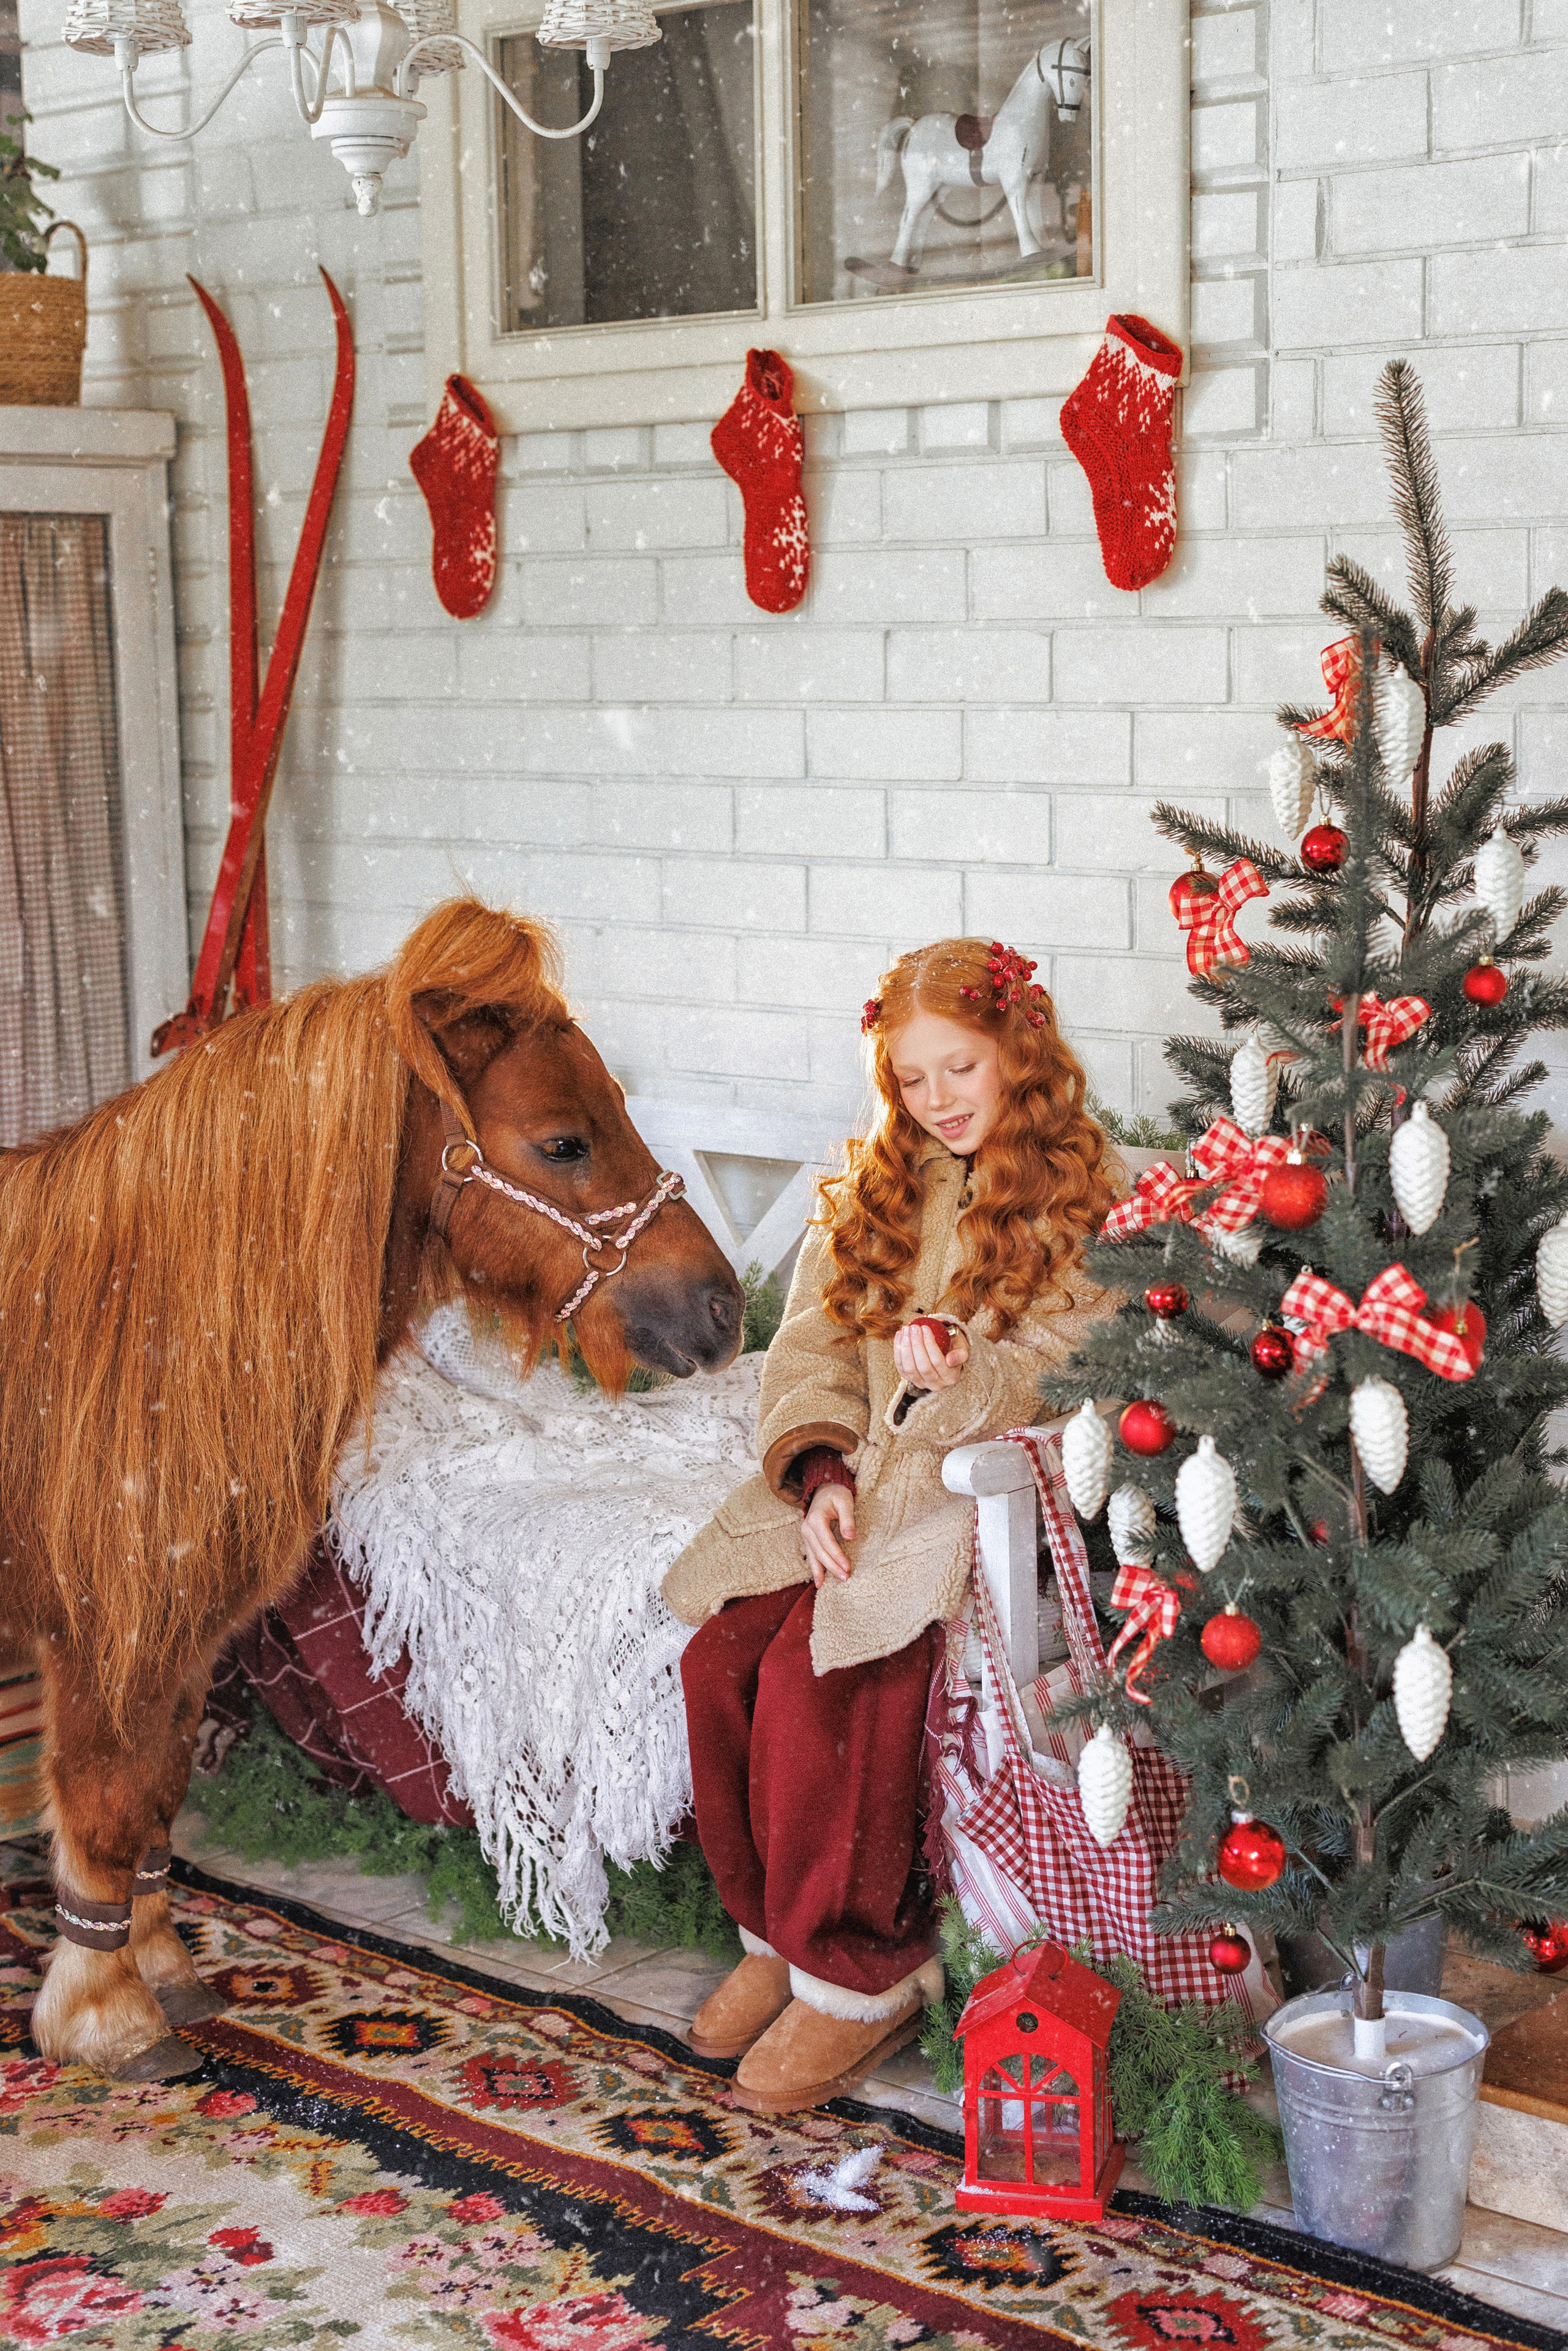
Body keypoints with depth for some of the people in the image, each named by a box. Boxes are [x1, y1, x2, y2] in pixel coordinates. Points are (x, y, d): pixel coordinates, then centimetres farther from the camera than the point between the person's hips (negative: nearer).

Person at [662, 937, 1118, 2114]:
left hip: (979, 1490, -6)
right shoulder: (876, 1190, 17)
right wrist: (825, 1472, -8)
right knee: (720, 1657, -17)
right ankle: (776, 1935, 1)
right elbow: (814, 1344, 10)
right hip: (850, 1483, 6)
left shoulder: (1081, 1201, -1)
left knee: (809, 1681, -25)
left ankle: (859, 1974, -10)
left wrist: (967, 1376, -32)